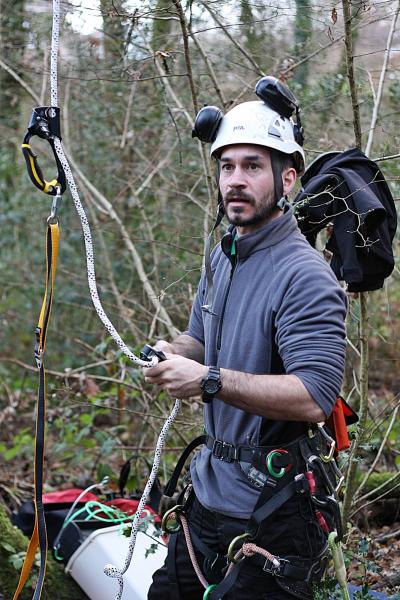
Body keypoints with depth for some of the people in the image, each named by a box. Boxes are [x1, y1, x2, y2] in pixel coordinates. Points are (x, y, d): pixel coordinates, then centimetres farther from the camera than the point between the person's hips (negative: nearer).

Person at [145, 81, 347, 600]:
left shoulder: (305, 276, -20)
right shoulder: (223, 256, 9)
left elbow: (314, 398, -29)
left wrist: (211, 380, -33)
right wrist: (171, 353, -1)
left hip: (272, 513, -8)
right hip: (209, 493, 9)